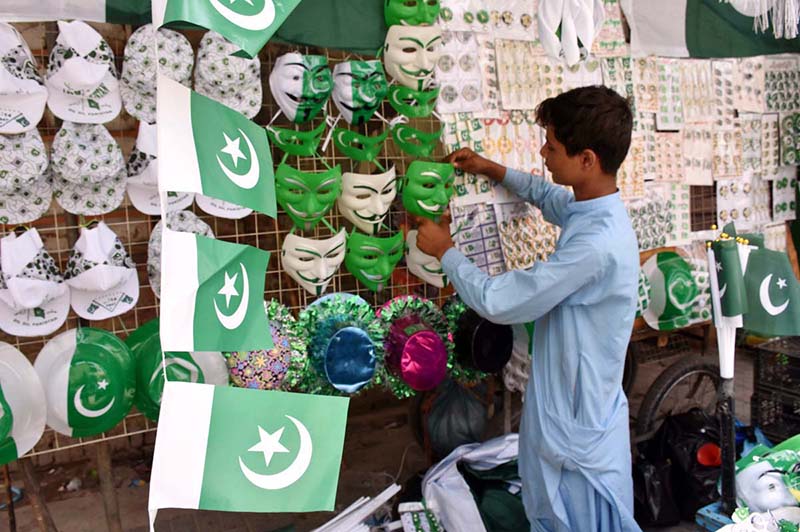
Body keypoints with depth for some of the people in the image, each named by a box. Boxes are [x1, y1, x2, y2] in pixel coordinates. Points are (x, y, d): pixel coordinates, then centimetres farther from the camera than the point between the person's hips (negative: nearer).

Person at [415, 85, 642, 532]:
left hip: (578, 427, -9)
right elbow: (546, 194, 25)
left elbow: (498, 301, -25)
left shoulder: (596, 244, -31)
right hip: (568, 410, 9)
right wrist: (490, 169, 20)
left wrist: (445, 251, -10)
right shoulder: (593, 209, -1)